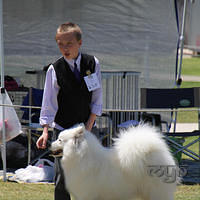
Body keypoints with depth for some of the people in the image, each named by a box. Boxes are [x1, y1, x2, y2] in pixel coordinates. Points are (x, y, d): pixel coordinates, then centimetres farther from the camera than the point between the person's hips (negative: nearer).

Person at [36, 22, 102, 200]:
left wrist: (89, 125, -3)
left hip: (87, 127, 2)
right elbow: (49, 103, -8)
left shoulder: (93, 63, -2)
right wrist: (45, 130, -16)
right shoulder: (55, 70, -8)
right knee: (62, 176, -5)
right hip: (63, 128, -2)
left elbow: (97, 99, 2)